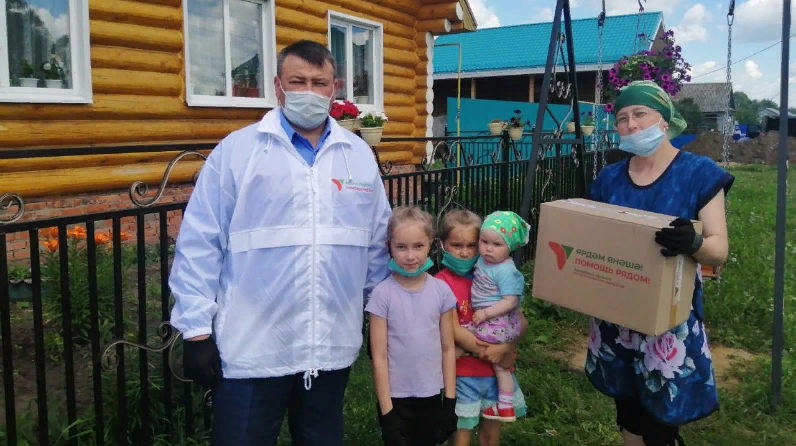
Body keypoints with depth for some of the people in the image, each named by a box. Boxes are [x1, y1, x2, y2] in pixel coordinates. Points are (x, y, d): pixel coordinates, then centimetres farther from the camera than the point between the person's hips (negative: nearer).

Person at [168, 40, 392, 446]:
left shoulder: (359, 155, 7)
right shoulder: (235, 151, -4)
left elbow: (377, 244, 11)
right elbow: (199, 245, -6)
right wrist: (197, 330, -8)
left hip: (332, 347, 4)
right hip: (251, 348, -3)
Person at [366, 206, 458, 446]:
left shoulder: (441, 290, -5)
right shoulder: (383, 293, -13)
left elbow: (448, 349, 2)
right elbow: (379, 357, -10)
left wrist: (450, 400, 3)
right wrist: (386, 410, -10)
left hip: (431, 396, 3)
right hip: (396, 398, -3)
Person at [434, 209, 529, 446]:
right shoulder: (441, 283, -10)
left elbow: (522, 323, -1)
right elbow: (455, 332, -15)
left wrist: (503, 348, -18)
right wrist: (491, 354, -15)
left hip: (498, 370, 4)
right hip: (464, 374, -4)